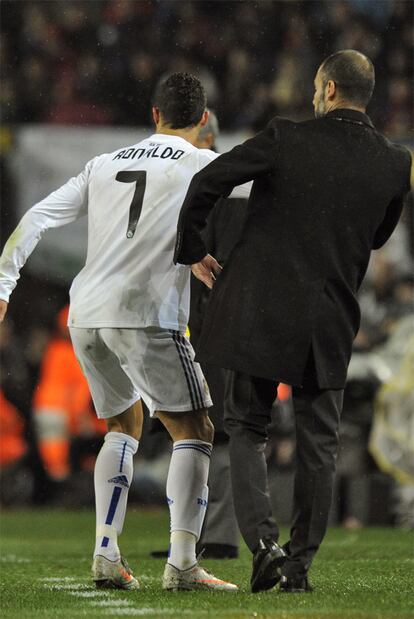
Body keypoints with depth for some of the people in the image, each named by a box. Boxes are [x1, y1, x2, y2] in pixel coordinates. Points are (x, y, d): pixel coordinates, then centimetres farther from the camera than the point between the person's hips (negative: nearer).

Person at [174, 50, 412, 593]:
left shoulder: (286, 140, -10)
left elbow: (206, 184, -9)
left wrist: (192, 252, 5)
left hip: (260, 308, -2)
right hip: (332, 321, 2)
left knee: (246, 428, 9)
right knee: (317, 443, 11)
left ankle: (264, 542, -9)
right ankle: (300, 562, 11)